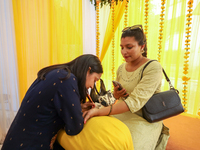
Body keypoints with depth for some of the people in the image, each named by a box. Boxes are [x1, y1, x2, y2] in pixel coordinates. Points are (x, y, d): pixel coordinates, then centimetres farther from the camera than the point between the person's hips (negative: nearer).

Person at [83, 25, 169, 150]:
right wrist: (116, 94, -10)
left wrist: (98, 111, -34)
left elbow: (135, 101, -27)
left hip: (145, 120, -4)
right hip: (123, 114, 5)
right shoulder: (121, 68, 2)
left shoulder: (153, 67, -17)